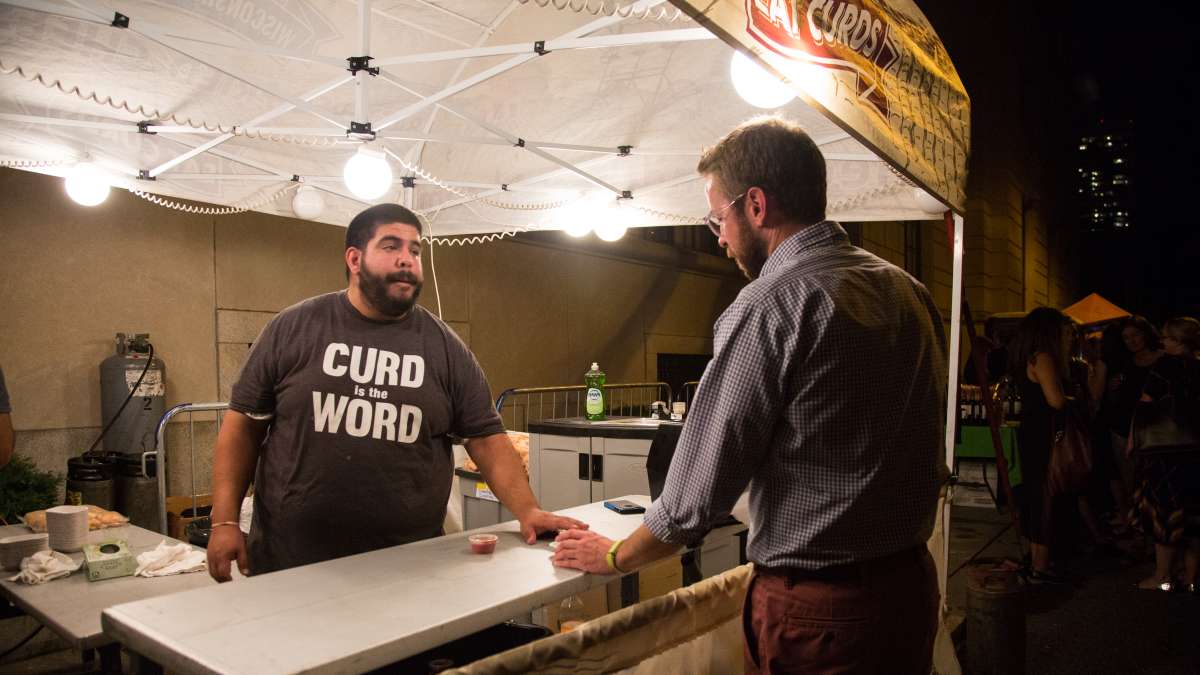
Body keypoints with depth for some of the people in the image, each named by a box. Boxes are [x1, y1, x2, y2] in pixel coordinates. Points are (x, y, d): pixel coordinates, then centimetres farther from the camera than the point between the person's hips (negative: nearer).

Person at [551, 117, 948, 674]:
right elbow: (923, 453, 12)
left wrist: (613, 557, -1)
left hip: (816, 609, -8)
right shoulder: (908, 291, 3)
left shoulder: (771, 305, -21)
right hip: (911, 585, 8)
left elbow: (698, 493, -18)